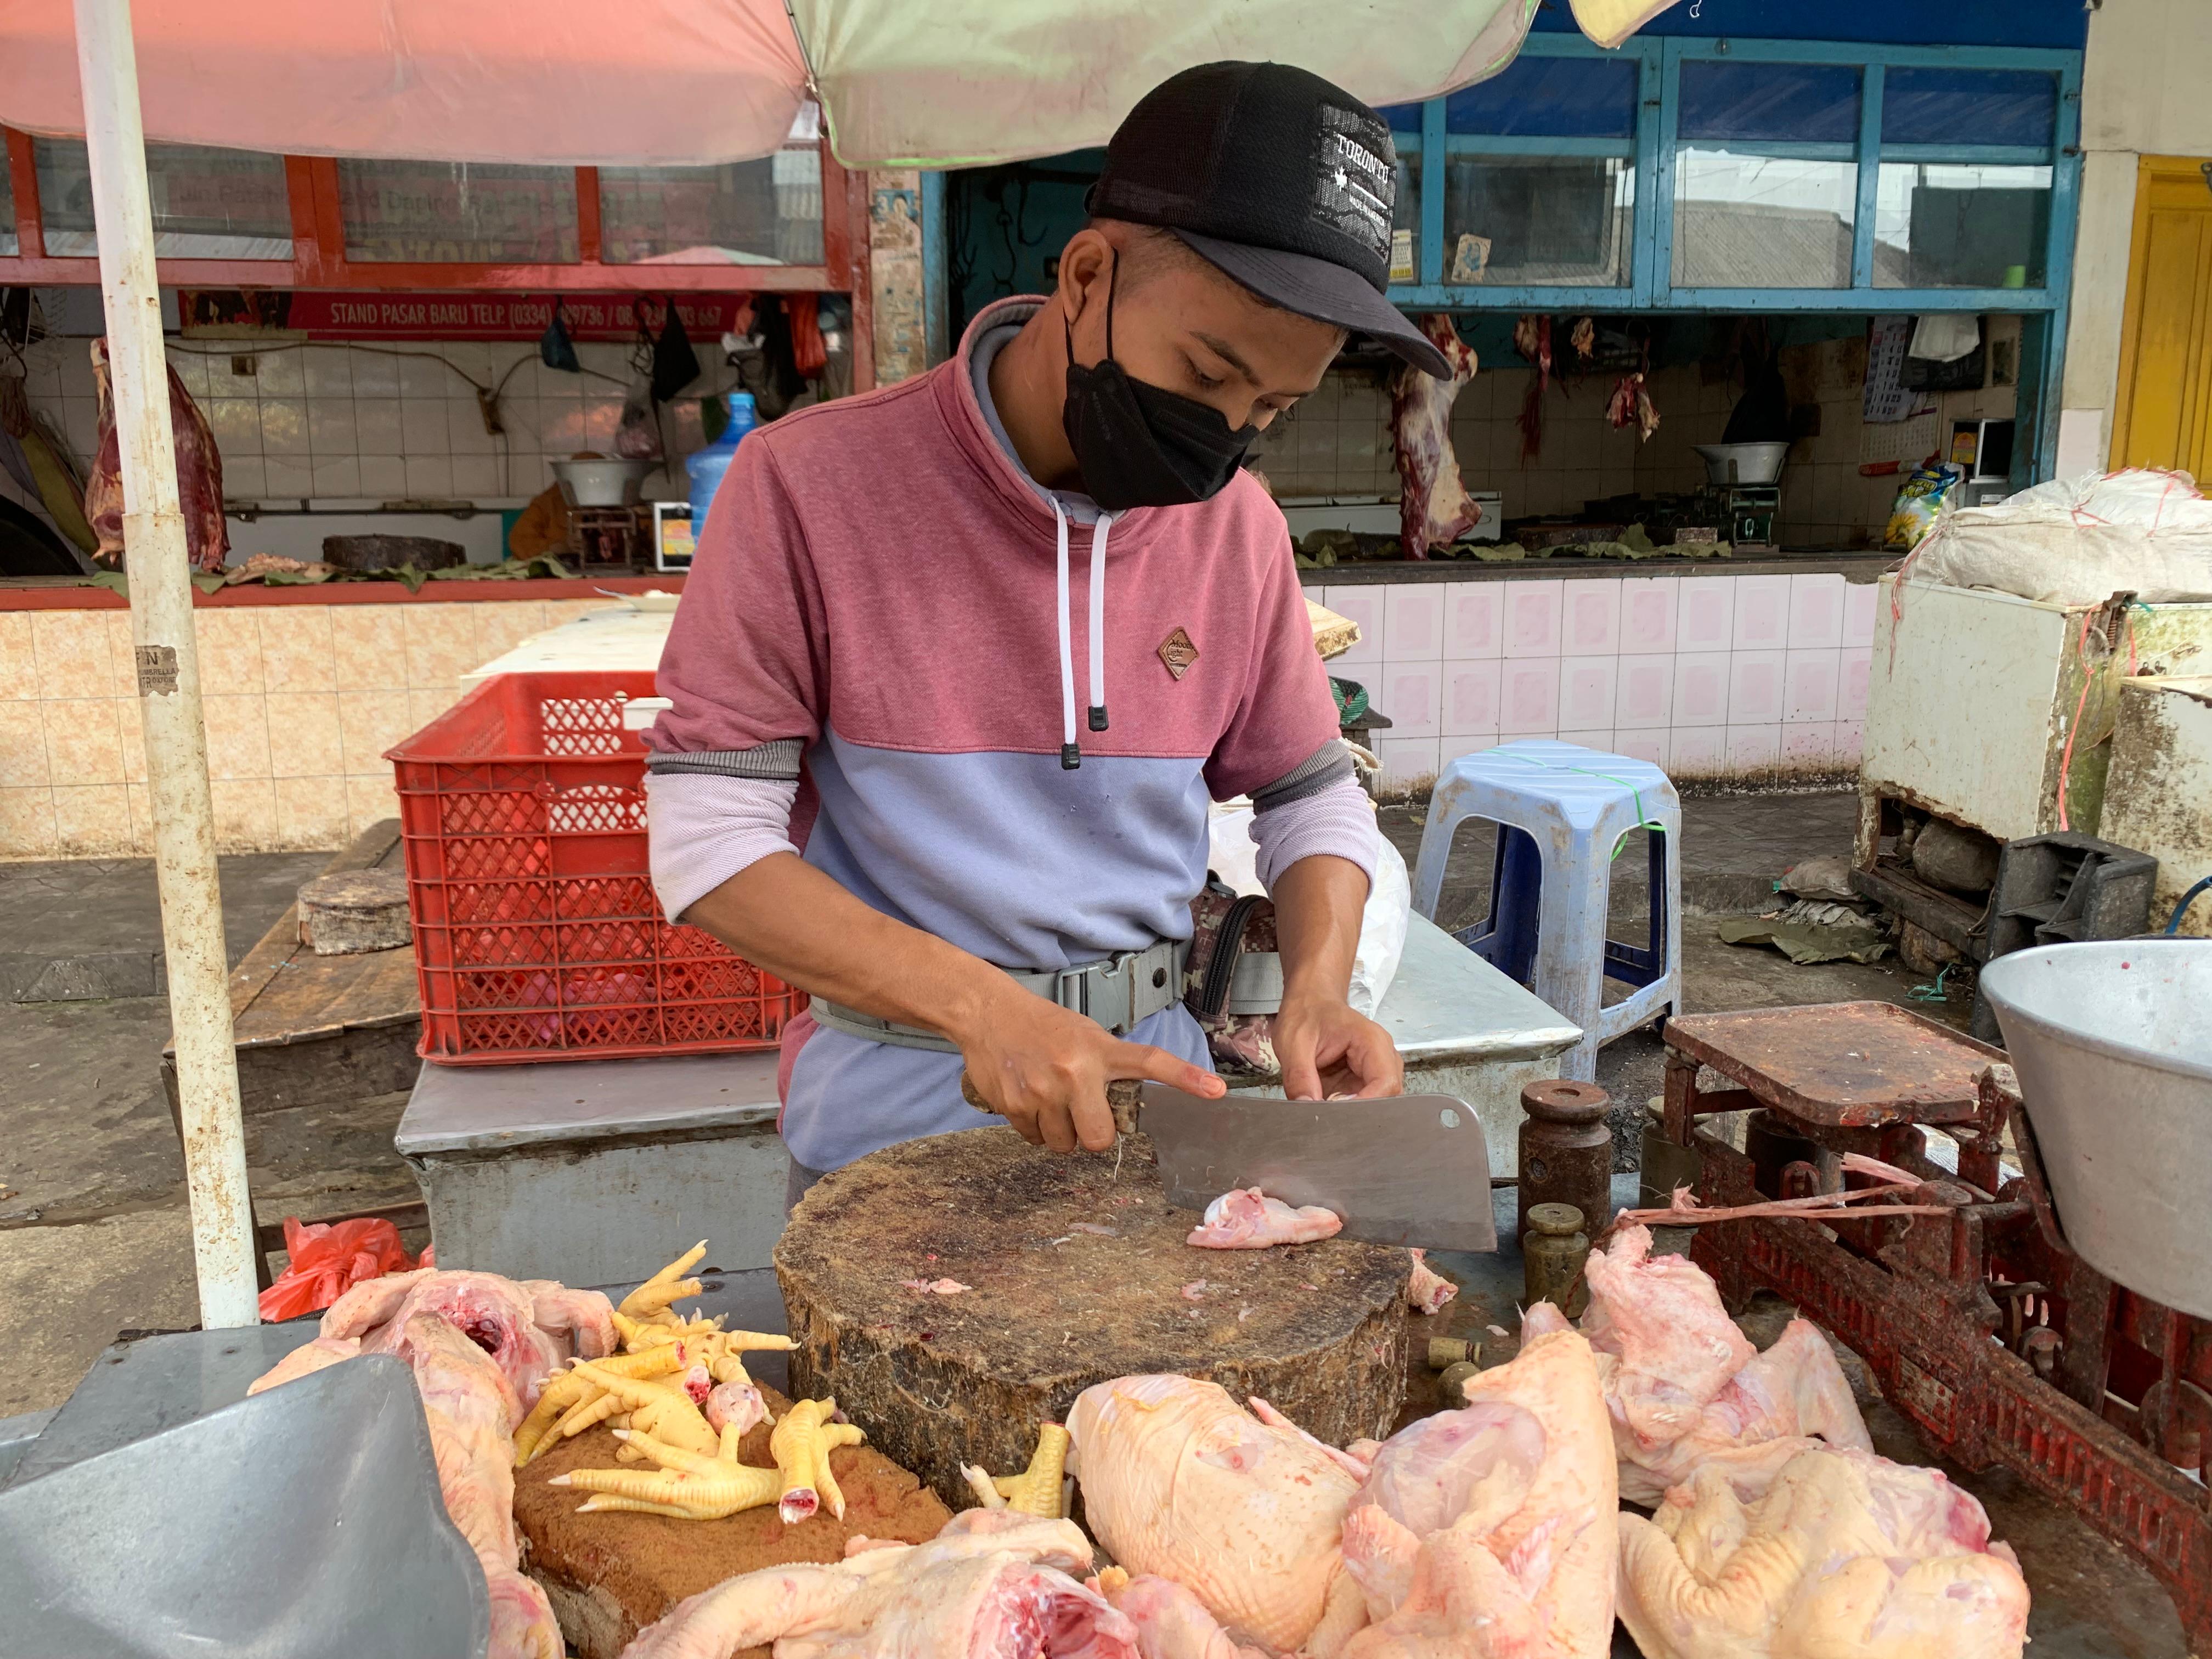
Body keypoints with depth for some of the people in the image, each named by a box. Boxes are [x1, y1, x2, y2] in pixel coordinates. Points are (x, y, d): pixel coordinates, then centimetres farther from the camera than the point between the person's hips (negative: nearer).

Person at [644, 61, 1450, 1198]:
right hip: (894, 1115, -3)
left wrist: (1319, 988, -13)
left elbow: (1312, 800, 8)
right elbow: (709, 846, -16)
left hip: (1145, 1092, 4)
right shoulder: (809, 481, -14)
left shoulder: (1238, 525, -1)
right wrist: (981, 1006, -28)